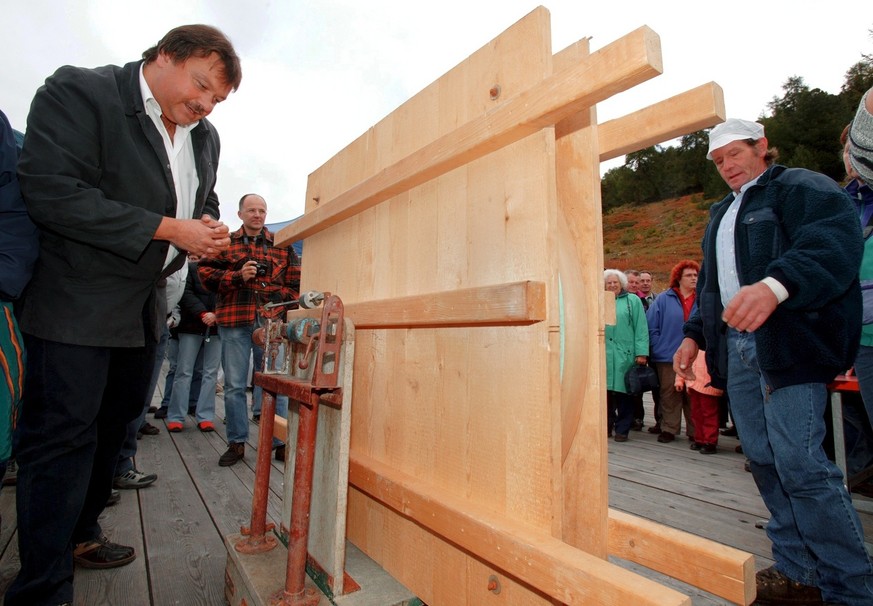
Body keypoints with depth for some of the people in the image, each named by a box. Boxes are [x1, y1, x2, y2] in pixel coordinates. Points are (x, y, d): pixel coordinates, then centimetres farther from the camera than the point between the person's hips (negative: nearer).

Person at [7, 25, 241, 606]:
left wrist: (207, 228, -2)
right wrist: (169, 229, -22)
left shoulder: (205, 137, 9)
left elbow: (205, 203, 22)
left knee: (114, 425, 16)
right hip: (77, 304, -7)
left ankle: (79, 534, 37)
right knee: (62, 437, -2)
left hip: (145, 307, 7)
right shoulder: (78, 92, -10)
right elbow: (54, 194, -21)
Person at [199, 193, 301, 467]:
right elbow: (205, 272, 4)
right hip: (234, 322, 1)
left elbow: (295, 281, 8)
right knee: (234, 385, 7)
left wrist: (283, 307, -3)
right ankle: (237, 443, 20)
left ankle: (280, 442, 12)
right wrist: (237, 276, -10)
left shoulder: (282, 245, 12)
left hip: (271, 322, 0)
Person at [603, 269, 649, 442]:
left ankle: (622, 429, 14)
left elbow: (640, 328, -1)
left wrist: (641, 352, -8)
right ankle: (606, 426, 19)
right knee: (606, 391, 5)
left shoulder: (633, 300, 5)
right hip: (604, 354, 2)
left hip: (625, 354, -2)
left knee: (623, 391, 2)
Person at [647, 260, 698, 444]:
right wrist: (659, 348, -5)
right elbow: (651, 327, -1)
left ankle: (695, 432, 21)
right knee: (669, 394, 5)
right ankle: (668, 429, 16)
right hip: (668, 357, -1)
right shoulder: (664, 299, 0)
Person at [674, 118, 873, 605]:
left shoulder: (802, 187, 0)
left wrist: (775, 284, -37)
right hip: (736, 347, 7)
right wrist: (694, 334, 18)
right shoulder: (721, 213, 24)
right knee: (765, 461, 8)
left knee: (800, 463, -9)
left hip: (789, 344, -7)